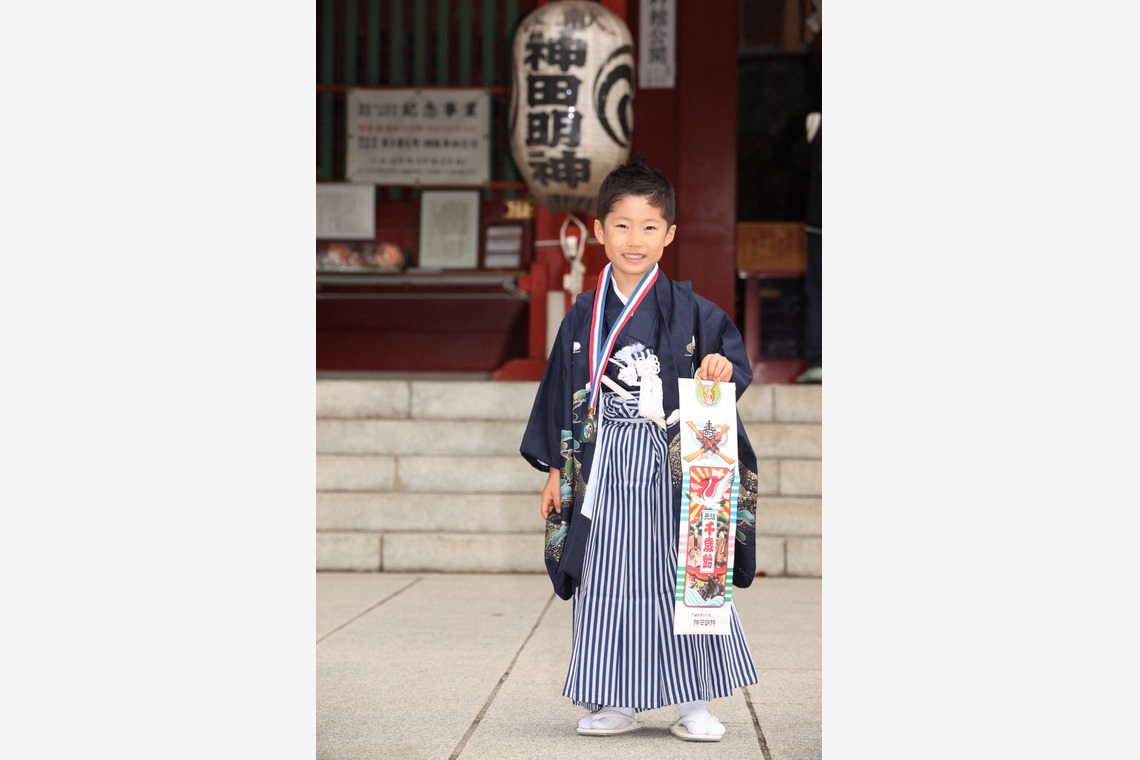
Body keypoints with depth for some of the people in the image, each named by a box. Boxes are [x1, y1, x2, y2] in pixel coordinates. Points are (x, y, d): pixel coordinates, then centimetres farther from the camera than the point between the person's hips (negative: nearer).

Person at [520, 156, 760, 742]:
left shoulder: (687, 309, -2)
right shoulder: (585, 315, 6)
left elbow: (731, 351, -5)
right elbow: (563, 392, 11)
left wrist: (723, 365, -30)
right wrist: (556, 469, 9)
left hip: (675, 464, -2)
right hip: (606, 468, 2)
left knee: (682, 577, 1)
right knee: (609, 580, 5)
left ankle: (695, 703, 10)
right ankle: (615, 704, 15)